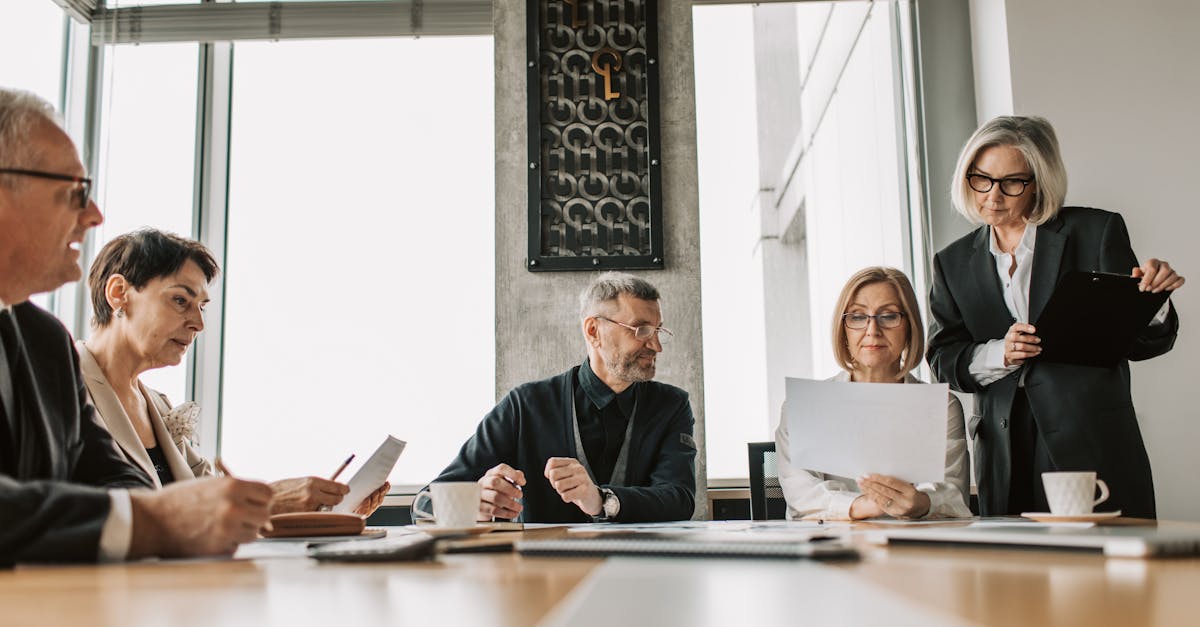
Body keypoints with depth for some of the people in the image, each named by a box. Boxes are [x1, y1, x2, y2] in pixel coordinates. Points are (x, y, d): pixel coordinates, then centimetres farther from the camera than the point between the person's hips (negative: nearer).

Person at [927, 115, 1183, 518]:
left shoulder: (1095, 231, 3)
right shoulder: (954, 263, 11)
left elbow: (1139, 342, 2)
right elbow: (943, 358, 4)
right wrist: (1000, 354, -14)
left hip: (1094, 446, -2)